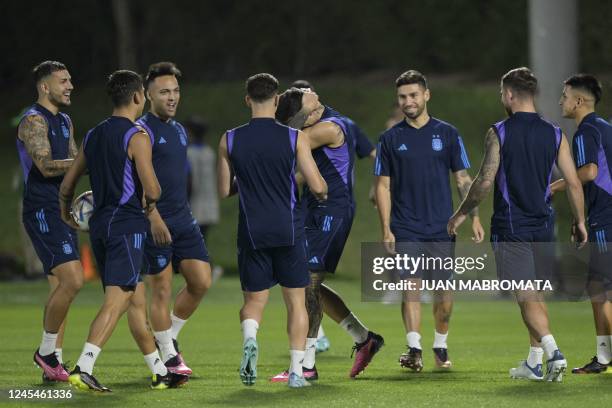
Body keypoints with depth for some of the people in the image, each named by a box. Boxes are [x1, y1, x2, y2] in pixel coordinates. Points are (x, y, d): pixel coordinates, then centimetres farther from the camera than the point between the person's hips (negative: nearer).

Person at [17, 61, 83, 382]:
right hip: (42, 211, -9)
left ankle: (53, 364, 13)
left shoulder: (65, 122, 17)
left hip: (61, 211, 9)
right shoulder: (33, 121, -11)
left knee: (60, 286, 9)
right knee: (73, 280, -18)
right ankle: (46, 351, -4)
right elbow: (46, 166, -22)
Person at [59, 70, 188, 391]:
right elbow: (152, 189, -16)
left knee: (136, 300, 15)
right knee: (116, 301, -12)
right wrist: (151, 199, 8)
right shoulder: (136, 136, -10)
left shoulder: (93, 135, 13)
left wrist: (65, 213, 37)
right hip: (127, 224, -8)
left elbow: (67, 184, 18)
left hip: (100, 224, 8)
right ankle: (83, 368, -24)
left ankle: (159, 372, 22)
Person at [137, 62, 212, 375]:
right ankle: (168, 356, 8)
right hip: (156, 223, -8)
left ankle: (169, 335, 21)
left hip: (183, 220, 8)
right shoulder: (143, 130, -10)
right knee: (161, 289, -2)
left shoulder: (179, 130, 16)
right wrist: (154, 217, -24)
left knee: (201, 282, 2)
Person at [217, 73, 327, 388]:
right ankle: (296, 371, 5)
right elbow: (317, 186, -7)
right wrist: (322, 193, 16)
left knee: (254, 299, 13)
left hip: (252, 231, 1)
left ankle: (249, 338, -18)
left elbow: (224, 190, 5)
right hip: (289, 230, -1)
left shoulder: (230, 140, -1)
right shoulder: (294, 138, -6)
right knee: (296, 301, 10)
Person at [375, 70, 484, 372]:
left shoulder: (447, 134, 5)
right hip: (406, 230, -1)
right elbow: (383, 185, 6)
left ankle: (440, 347, 17)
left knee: (443, 290, 2)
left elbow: (463, 179, 8)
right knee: (411, 287, -11)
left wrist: (474, 217, -1)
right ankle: (414, 350, -14)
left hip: (442, 228, 1)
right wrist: (386, 228, -2)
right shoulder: (391, 138, 5)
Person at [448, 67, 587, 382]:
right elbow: (573, 182, 2)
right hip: (543, 226, 4)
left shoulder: (498, 133, -8)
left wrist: (461, 213, 1)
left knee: (526, 297, -6)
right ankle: (534, 362, 20)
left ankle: (552, 351, -24)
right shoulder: (554, 135, 3)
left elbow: (485, 181, -12)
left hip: (510, 226, -4)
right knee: (536, 295, 16)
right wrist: (580, 222, 13)